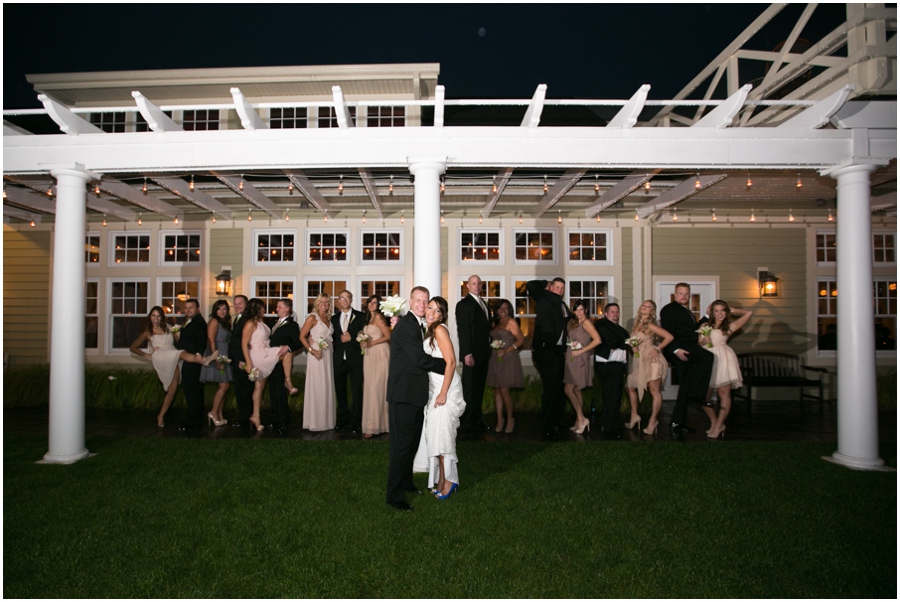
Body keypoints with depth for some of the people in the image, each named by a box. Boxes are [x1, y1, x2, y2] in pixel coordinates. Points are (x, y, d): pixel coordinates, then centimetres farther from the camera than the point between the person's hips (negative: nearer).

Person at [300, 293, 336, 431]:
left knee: (327, 387, 10)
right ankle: (315, 421, 8)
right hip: (316, 355, -6)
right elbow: (302, 336, -8)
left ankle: (326, 419, 20)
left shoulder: (329, 319, 13)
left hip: (328, 355, 6)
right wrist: (311, 350, -17)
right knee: (316, 387, -2)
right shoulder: (312, 318, -5)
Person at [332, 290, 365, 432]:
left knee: (356, 391, -3)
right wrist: (340, 340, -9)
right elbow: (332, 337, 9)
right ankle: (343, 418, 23)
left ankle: (355, 421, 4)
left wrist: (351, 338, -14)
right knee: (340, 390, 11)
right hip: (339, 359, 4)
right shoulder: (334, 318, 12)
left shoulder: (360, 317, 1)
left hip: (355, 358, -4)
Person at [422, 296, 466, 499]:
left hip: (444, 387, -9)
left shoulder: (440, 329, -13)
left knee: (442, 434, -4)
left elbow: (451, 362, -18)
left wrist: (443, 393, -20)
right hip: (434, 387, 9)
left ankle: (449, 480, 7)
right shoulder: (430, 331, 13)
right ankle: (441, 480, 20)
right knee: (435, 434, 11)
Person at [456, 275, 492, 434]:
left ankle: (477, 419, 20)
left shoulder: (483, 303, 17)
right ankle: (467, 422, 8)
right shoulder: (464, 304, -8)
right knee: (470, 389, 0)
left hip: (483, 353, 8)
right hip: (472, 354, -8)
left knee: (479, 388, 12)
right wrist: (467, 354, -19)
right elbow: (463, 330, -14)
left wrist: (488, 349, 11)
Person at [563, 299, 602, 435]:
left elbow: (597, 340, -19)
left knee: (569, 389, -11)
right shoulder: (573, 323, 15)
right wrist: (569, 349, -2)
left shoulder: (586, 322, -10)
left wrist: (581, 351, -17)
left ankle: (581, 418, -3)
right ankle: (579, 422, 16)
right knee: (576, 390, 10)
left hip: (580, 359, -9)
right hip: (572, 359, 9)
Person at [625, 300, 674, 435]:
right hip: (639, 360, 8)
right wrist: (632, 347, 0)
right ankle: (634, 416, 24)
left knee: (654, 391, -5)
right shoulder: (636, 324, 11)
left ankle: (653, 420, 5)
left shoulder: (650, 325, -9)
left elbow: (669, 337, -14)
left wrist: (658, 349, -9)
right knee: (631, 387, 12)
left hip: (651, 359, -8)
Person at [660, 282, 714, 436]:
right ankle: (696, 394, -28)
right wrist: (676, 349, -26)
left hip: (687, 351, 10)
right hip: (679, 348, -10)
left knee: (685, 387, 7)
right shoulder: (670, 309, -4)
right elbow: (667, 332, -15)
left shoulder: (686, 312, 28)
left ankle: (678, 422, 11)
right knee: (708, 356, -31)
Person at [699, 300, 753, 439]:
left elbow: (749, 313, 3)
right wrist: (703, 341, -6)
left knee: (724, 394, -7)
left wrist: (732, 311, 15)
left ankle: (719, 426, -1)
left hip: (723, 360, -4)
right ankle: (714, 422, 15)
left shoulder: (729, 327, 8)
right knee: (703, 396, 0)